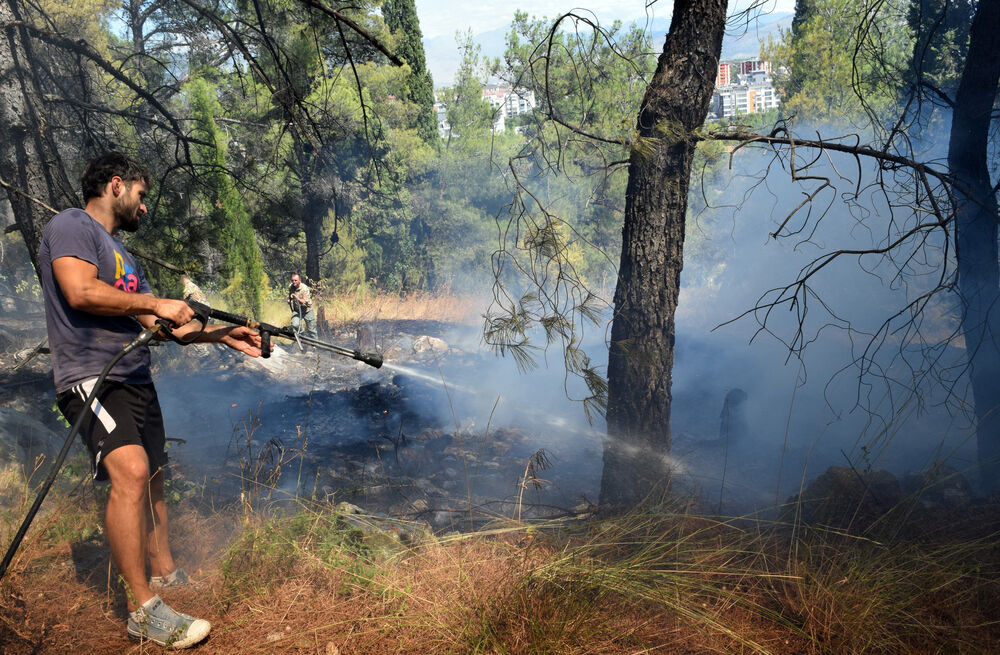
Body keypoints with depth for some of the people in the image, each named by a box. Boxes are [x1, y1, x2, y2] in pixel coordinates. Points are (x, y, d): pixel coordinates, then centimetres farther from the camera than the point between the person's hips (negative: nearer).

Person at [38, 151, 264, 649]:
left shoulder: (120, 252, 24)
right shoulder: (71, 226, -2)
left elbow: (160, 327, 22)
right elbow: (80, 292, -20)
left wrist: (220, 334, 16)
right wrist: (153, 302, -10)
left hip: (135, 379, 10)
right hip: (91, 378, -10)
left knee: (152, 479, 15)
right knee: (131, 469, -26)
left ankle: (166, 574, 30)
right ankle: (143, 609, -21)